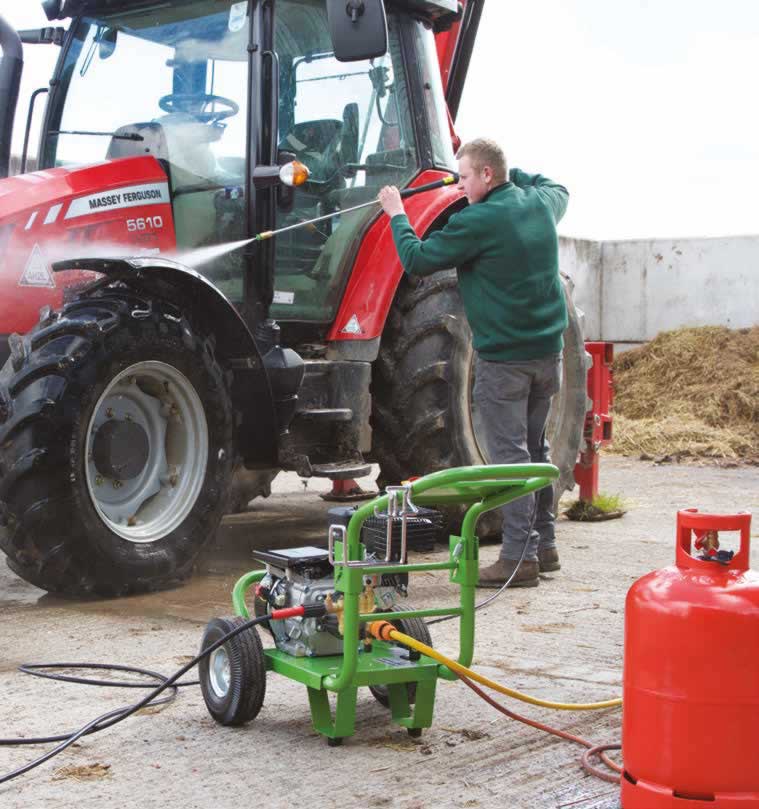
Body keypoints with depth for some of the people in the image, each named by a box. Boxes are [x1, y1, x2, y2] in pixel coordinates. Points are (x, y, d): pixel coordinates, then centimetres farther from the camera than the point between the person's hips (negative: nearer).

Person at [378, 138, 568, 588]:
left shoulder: (477, 222, -17)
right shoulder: (541, 204, 6)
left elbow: (417, 261, -11)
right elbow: (559, 188, 32)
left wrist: (397, 216, 3)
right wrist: (512, 172, 30)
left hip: (503, 358, -8)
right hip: (547, 352, 8)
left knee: (510, 455, -4)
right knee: (535, 449, 17)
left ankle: (520, 557, -2)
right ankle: (544, 544, 24)